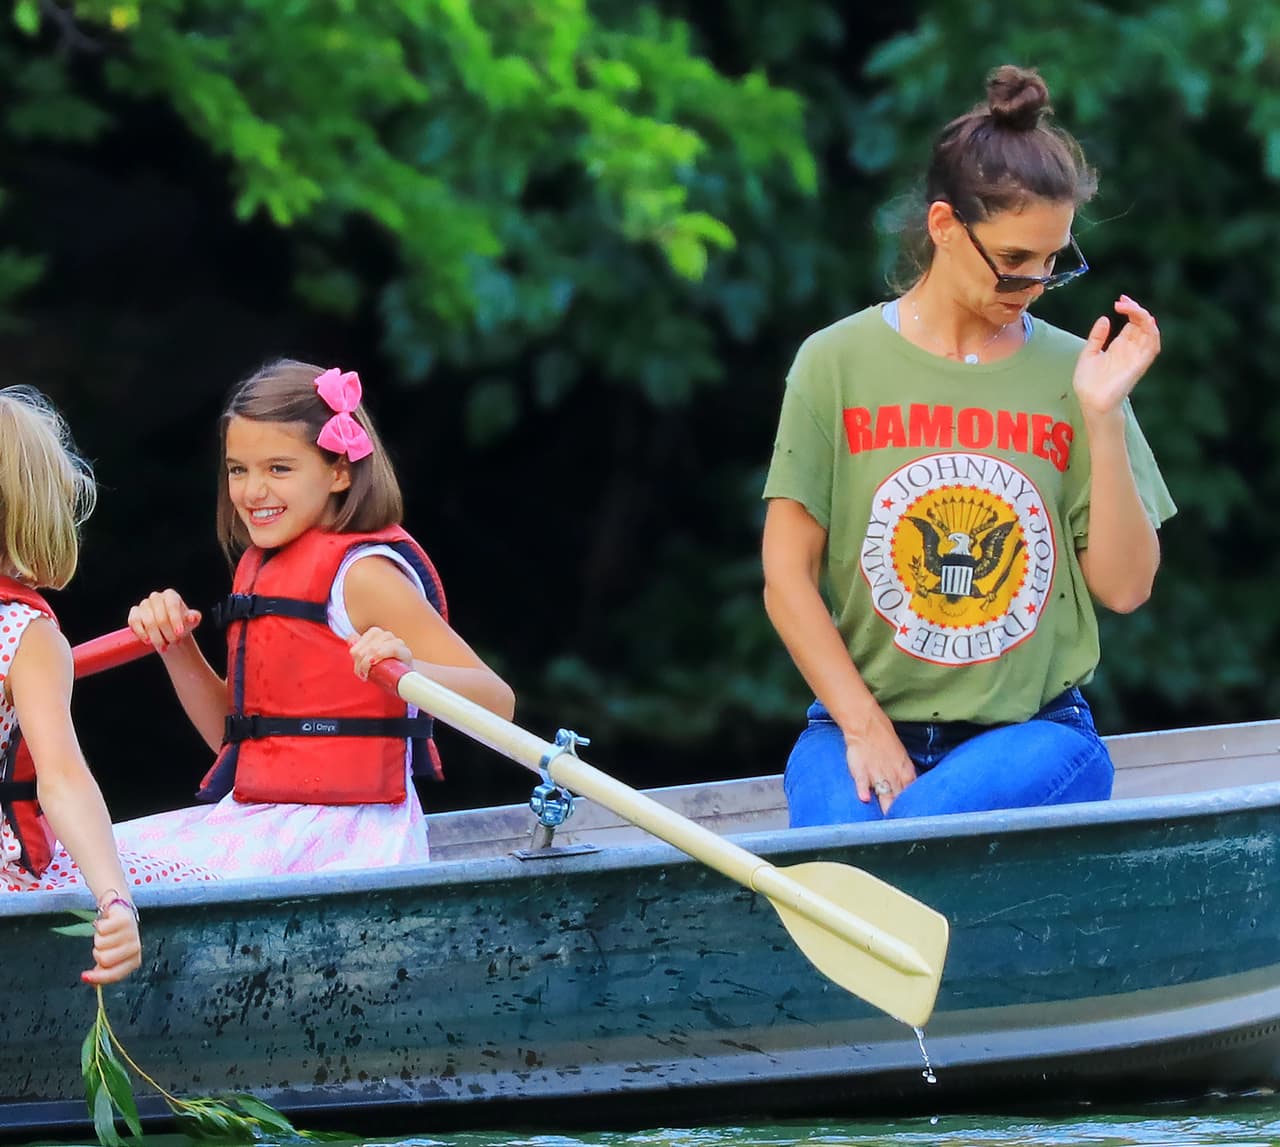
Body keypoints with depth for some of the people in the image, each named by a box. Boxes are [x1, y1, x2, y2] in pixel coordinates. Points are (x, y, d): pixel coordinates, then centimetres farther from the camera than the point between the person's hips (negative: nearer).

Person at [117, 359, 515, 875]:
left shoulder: (360, 574, -10)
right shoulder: (261, 567, 17)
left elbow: (497, 703, -18)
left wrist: (408, 668, -36)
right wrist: (177, 649, 8)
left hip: (338, 834, -9)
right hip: (257, 820, 9)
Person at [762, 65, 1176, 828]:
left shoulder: (1072, 372, 6)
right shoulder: (838, 363, 3)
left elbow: (1125, 587, 3)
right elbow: (787, 575, 1)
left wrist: (1102, 417, -7)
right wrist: (864, 728, -10)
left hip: (1033, 731, 0)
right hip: (865, 717, 0)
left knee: (917, 834, -32)